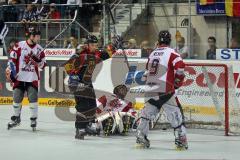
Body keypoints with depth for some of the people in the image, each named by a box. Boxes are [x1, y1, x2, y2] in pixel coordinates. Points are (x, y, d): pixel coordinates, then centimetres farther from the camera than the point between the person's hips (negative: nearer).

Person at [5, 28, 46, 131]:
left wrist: (38, 61, -14)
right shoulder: (19, 46, -5)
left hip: (32, 79, 1)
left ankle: (34, 119, 5)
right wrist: (10, 72, -9)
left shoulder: (39, 49, 2)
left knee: (33, 98, -9)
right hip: (19, 77, -1)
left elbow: (43, 65, 6)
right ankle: (16, 118, 23)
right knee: (17, 98, 5)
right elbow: (12, 59, -3)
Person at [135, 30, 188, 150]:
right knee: (175, 115, -2)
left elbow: (147, 72, 23)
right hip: (165, 90, -6)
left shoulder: (152, 54, 16)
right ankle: (180, 140, -9)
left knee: (147, 113, 17)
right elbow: (180, 67, -16)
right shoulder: (171, 53, -3)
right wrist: (177, 82, -2)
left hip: (150, 90, 6)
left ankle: (140, 139, 16)